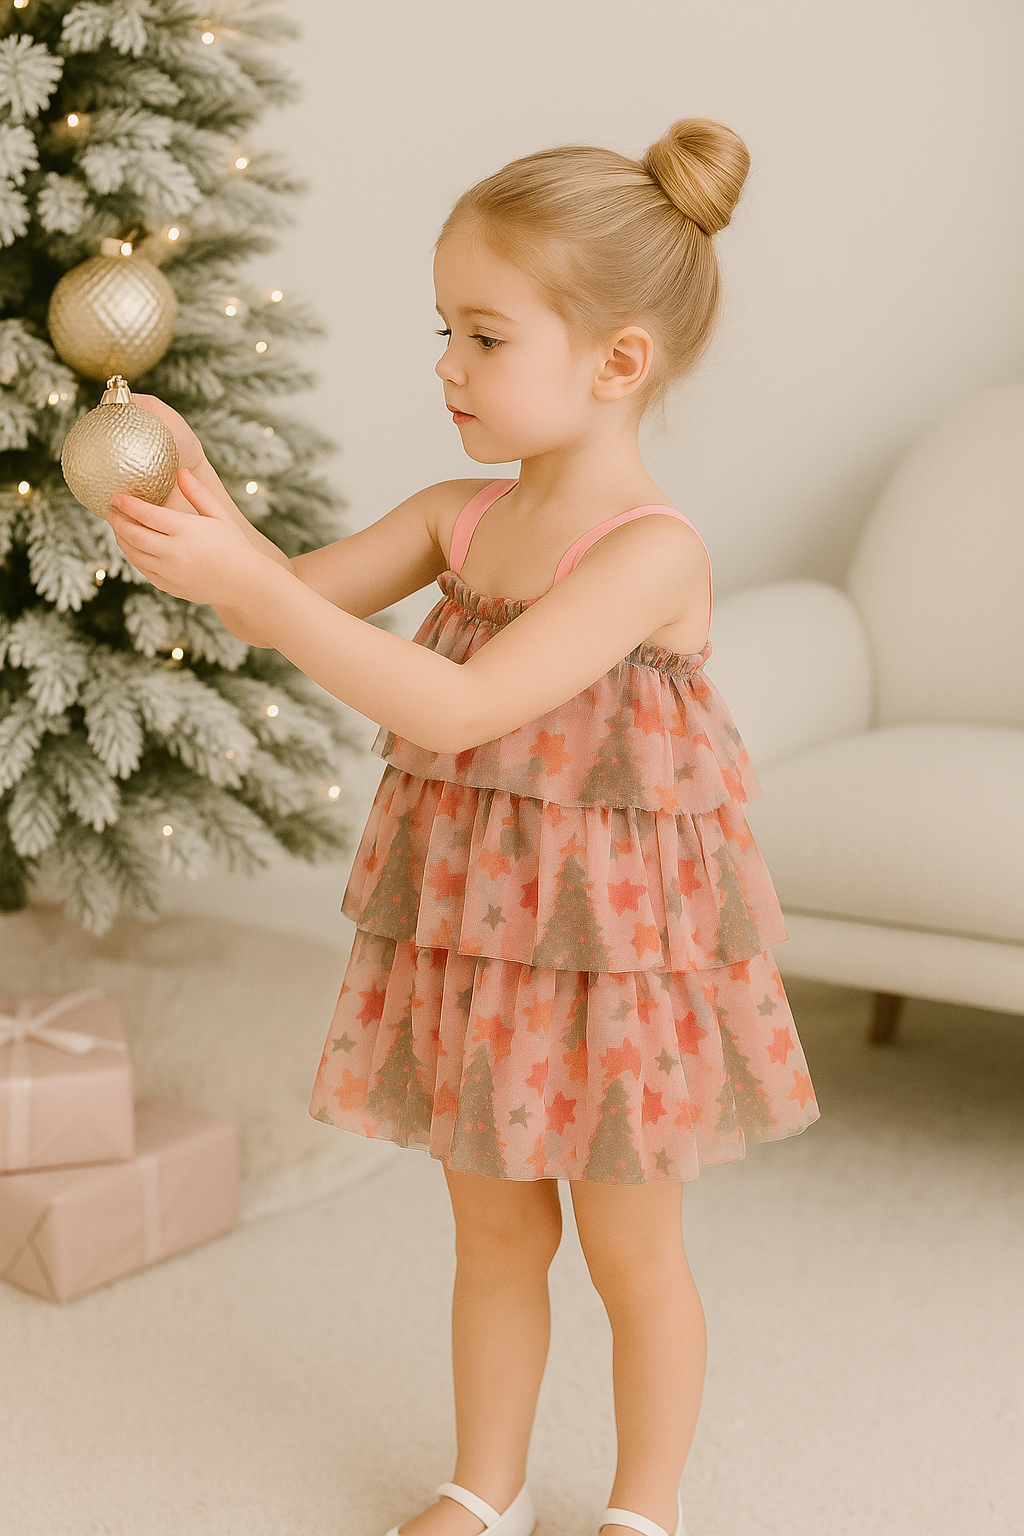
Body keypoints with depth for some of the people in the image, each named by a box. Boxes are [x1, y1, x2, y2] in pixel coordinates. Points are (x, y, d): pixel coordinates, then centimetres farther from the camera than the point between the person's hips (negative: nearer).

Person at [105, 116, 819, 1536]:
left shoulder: (652, 552, -23)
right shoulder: (456, 517, 1)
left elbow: (460, 708, -32)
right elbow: (295, 604, 5)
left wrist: (247, 582, -35)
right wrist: (201, 500, -13)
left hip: (613, 949, -6)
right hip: (466, 940, 6)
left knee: (631, 1253, 13)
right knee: (493, 1231, 20)